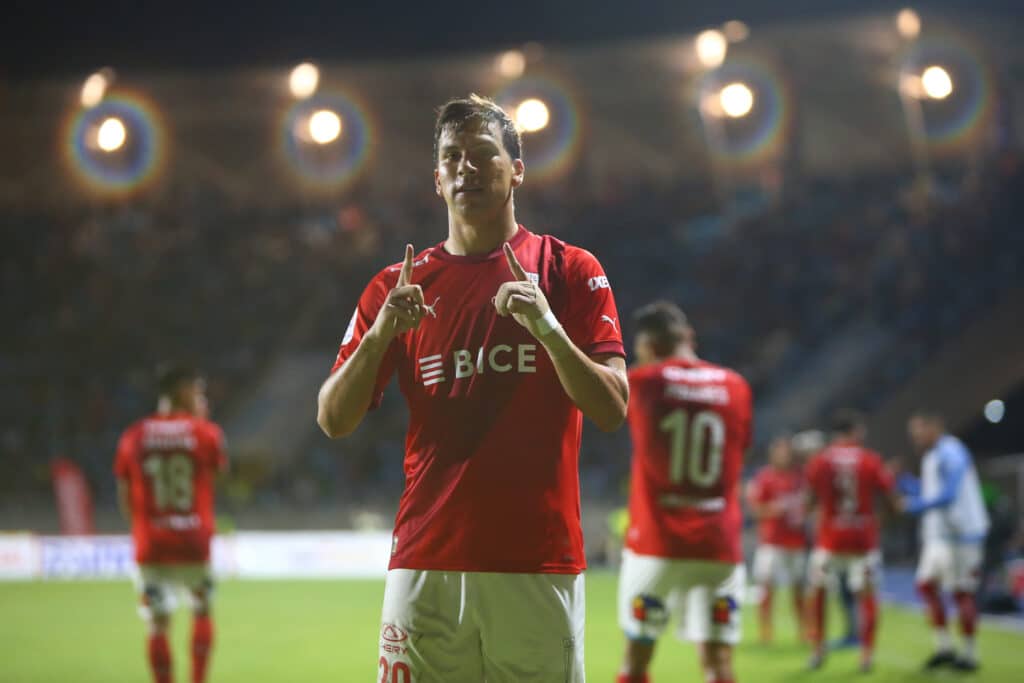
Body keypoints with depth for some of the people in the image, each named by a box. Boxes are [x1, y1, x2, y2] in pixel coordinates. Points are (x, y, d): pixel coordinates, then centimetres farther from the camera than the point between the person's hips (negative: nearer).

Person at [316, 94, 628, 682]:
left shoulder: (571, 271, 6)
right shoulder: (398, 286, 12)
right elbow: (333, 420, 7)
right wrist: (378, 335, -9)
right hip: (428, 564, 1)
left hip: (541, 566, -1)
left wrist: (548, 327, -17)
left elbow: (613, 410, -3)